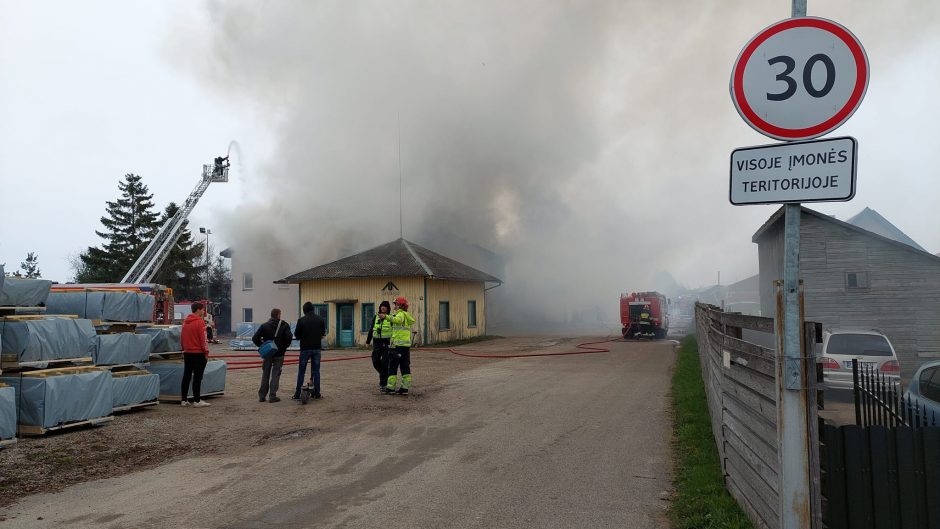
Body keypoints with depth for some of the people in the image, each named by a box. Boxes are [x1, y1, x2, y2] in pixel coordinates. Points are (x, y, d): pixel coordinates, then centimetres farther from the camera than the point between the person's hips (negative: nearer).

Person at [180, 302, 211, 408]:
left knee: (186, 376, 12)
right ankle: (197, 401, -1)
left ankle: (183, 400, 15)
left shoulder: (185, 321, 10)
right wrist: (206, 352, -8)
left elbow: (181, 337, 16)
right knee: (197, 377, -3)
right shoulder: (200, 322, -14)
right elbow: (203, 339, -16)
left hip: (187, 353, 7)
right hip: (198, 354, -7)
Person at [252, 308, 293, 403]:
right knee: (275, 375, 2)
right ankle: (272, 396, -1)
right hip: (279, 354, -2)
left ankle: (262, 396, 14)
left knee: (265, 375, 12)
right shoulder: (284, 325, -4)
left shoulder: (264, 325, 1)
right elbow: (288, 338, -17)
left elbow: (255, 338, -7)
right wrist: (285, 347, -1)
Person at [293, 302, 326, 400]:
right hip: (317, 348, 2)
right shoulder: (320, 319, 0)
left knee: (301, 371, 5)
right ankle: (317, 393, 9)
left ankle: (297, 394, 6)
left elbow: (296, 335, -2)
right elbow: (323, 333, 7)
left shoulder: (301, 320, -8)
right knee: (316, 371, 9)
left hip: (305, 348, -2)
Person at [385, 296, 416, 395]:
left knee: (393, 366, 0)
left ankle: (391, 387, 2)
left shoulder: (401, 314, -10)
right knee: (405, 367, 8)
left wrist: (387, 316, -41)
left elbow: (398, 320, -33)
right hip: (407, 345, 9)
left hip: (398, 345, -9)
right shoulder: (407, 316, 19)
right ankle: (405, 388, 8)